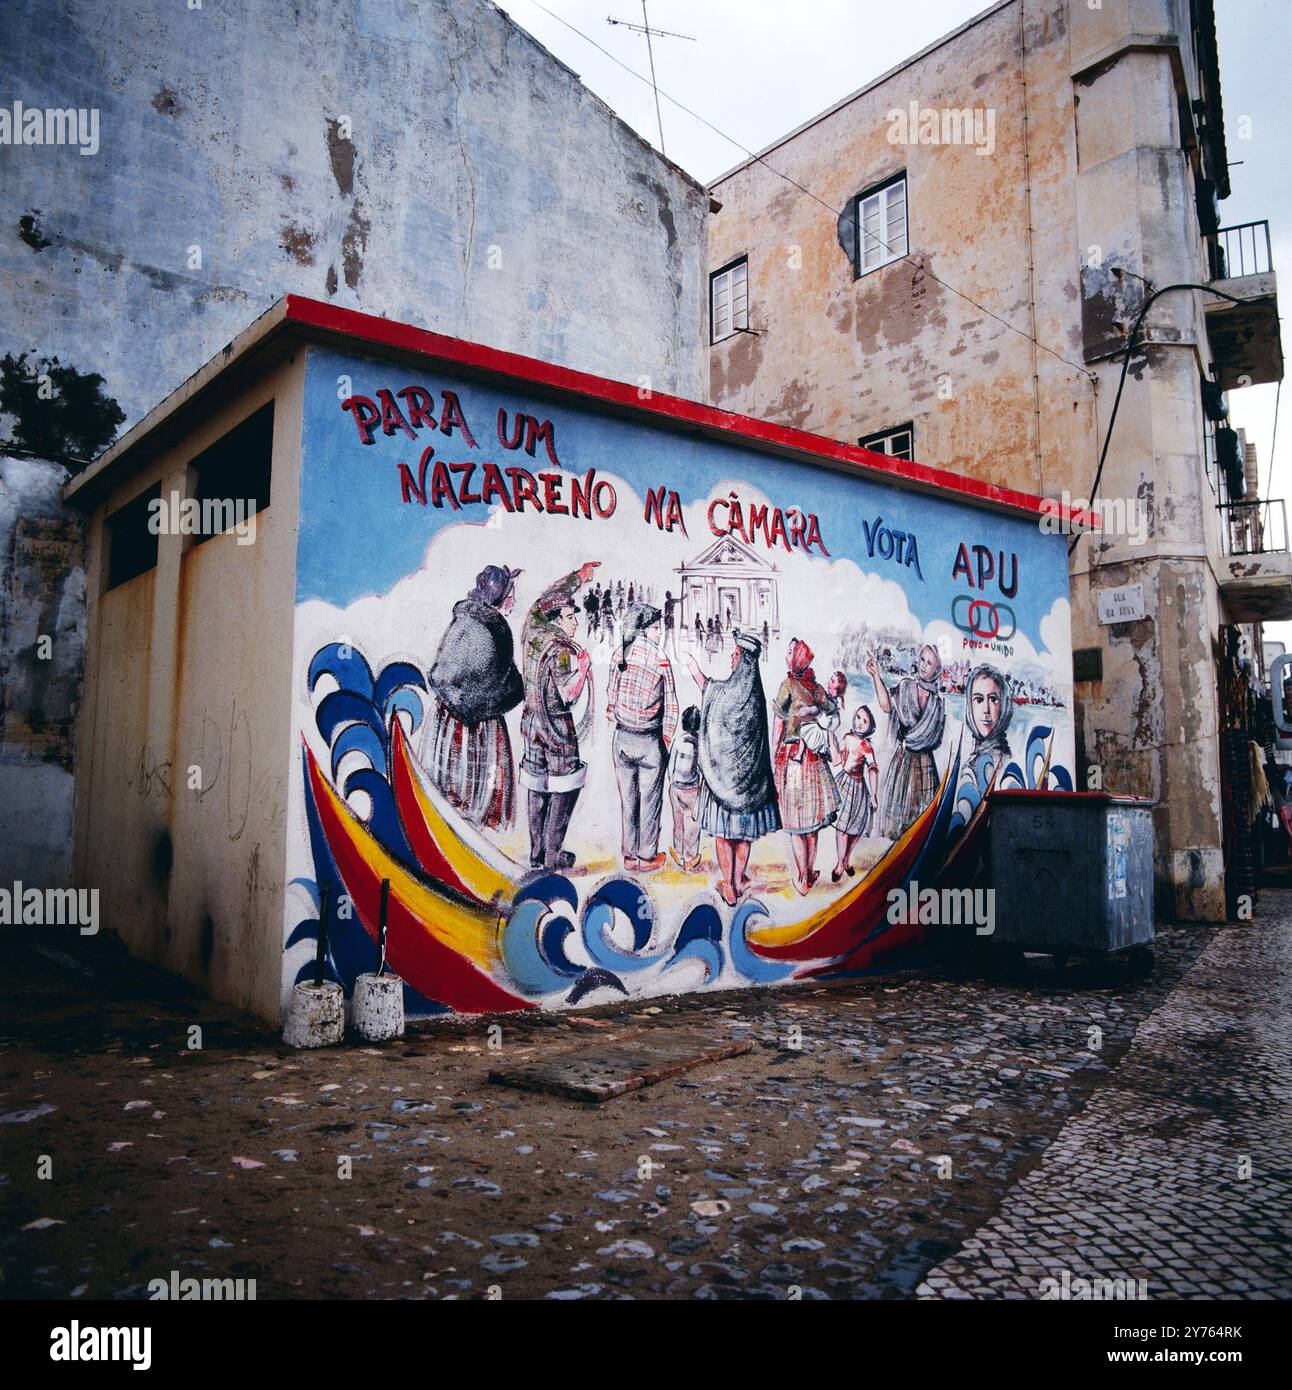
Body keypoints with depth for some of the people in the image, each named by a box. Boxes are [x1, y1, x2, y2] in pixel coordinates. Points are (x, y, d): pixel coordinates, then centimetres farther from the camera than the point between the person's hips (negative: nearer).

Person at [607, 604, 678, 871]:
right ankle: (647, 857, 19)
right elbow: (670, 705, -7)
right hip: (649, 740, -4)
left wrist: (615, 721, 13)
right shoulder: (659, 658, -10)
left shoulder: (620, 653, -1)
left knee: (627, 800, 13)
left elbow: (611, 696, 2)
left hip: (621, 737, 4)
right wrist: (666, 740, 2)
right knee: (650, 801, 9)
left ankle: (630, 856, 22)